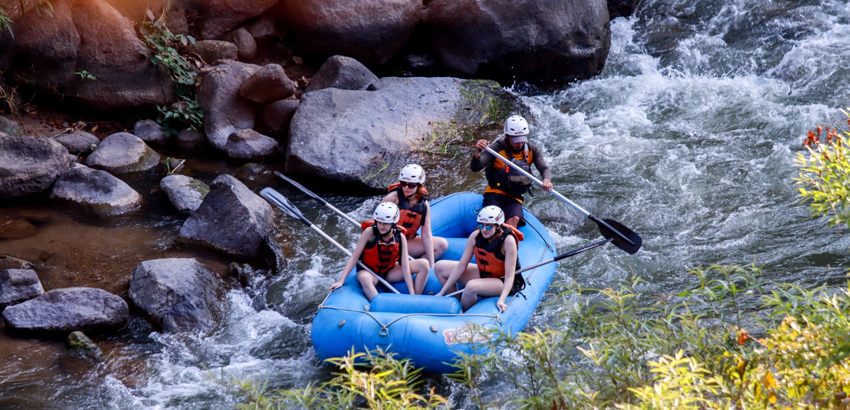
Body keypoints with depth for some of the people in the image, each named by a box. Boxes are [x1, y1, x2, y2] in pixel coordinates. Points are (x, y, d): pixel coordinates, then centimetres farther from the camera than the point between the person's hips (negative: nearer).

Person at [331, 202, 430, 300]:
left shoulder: (400, 237, -12)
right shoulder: (370, 232, -19)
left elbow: (405, 266, -13)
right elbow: (354, 257, -18)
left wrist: (412, 294, -18)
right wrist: (341, 281, -24)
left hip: (389, 272, 3)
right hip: (370, 273, -3)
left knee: (424, 264, -14)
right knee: (363, 277, -41)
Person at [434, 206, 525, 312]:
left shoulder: (508, 240, -27)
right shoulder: (475, 236, -13)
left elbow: (510, 276, -28)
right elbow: (461, 266, -8)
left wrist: (501, 300, -44)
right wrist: (442, 292, -9)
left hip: (503, 283, -6)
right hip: (483, 274, 6)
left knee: (471, 286, -37)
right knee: (440, 268, -2)